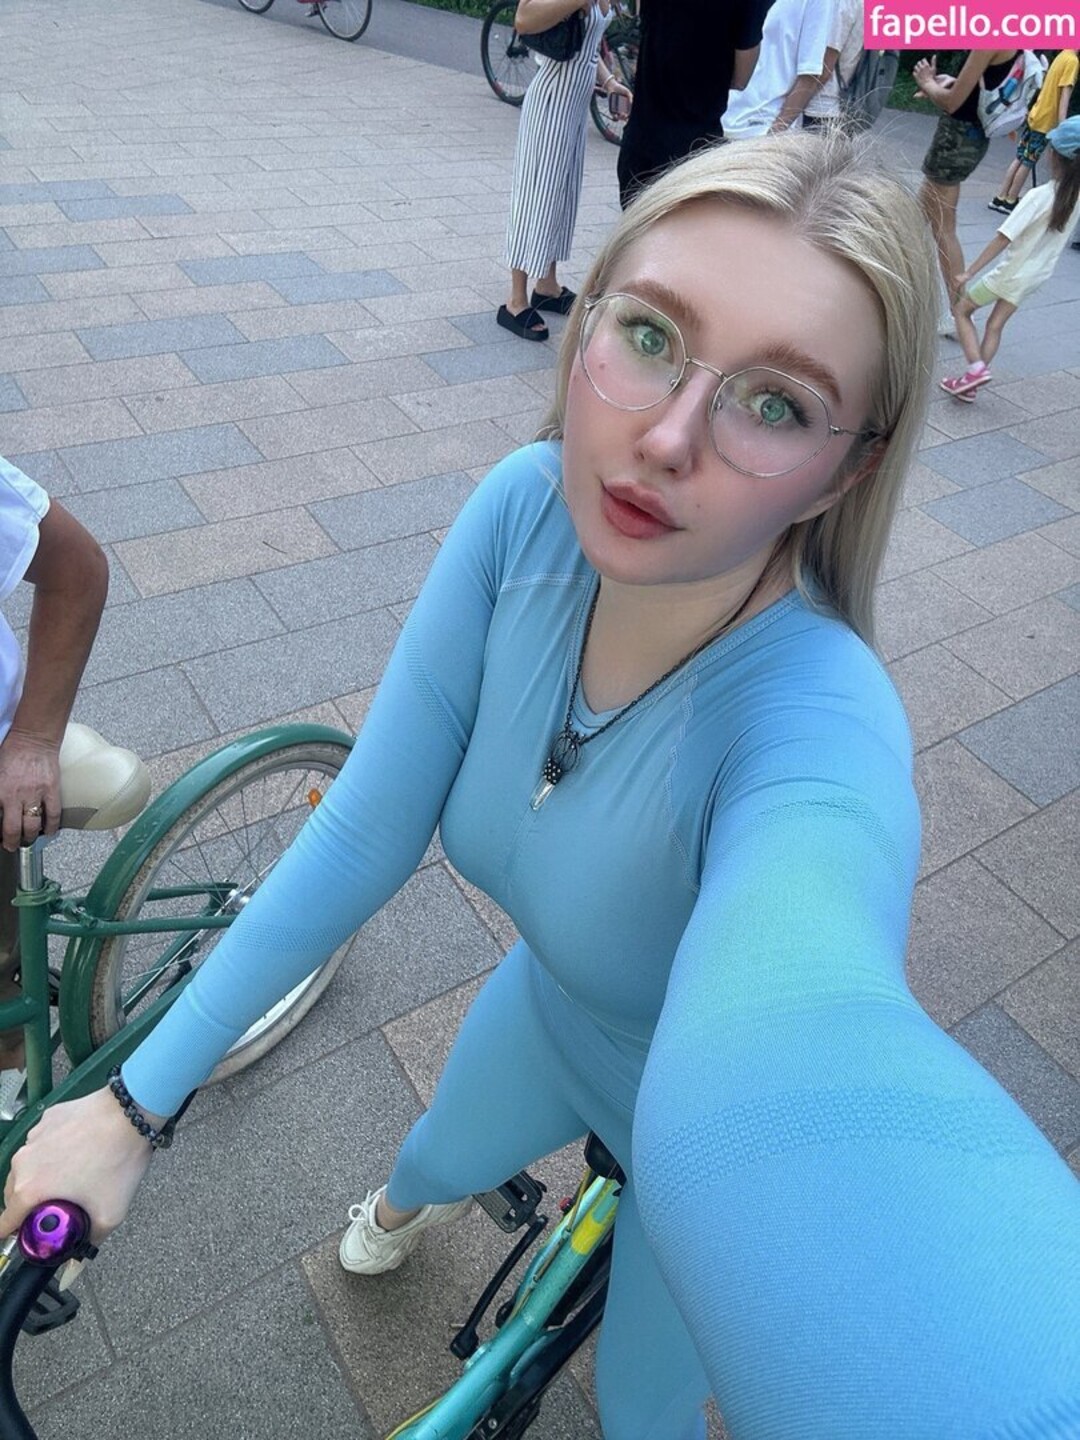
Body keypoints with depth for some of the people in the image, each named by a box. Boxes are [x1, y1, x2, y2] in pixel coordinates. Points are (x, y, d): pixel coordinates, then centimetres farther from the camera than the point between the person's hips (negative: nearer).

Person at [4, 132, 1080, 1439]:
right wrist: (135, 1099, -15)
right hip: (553, 1006, 5)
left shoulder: (816, 724, -41)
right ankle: (410, 1206, 75)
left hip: (715, 1115, -4)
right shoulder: (529, 512, -27)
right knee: (434, 1157, 35)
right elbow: (368, 828, -20)